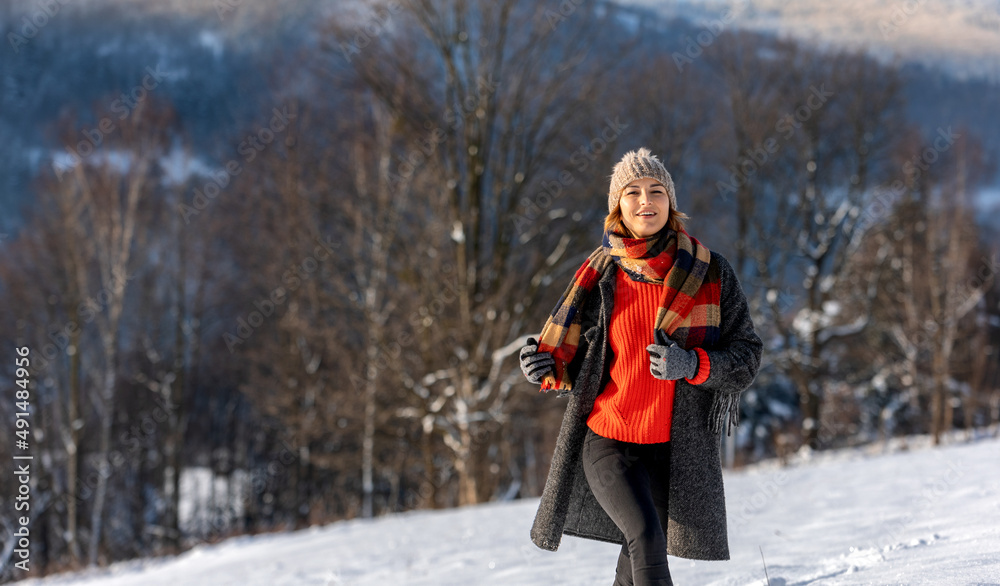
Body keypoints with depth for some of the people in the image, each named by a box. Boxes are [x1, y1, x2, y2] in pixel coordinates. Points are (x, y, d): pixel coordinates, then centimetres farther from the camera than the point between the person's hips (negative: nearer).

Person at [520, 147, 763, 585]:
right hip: (607, 441, -1)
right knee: (647, 539, -23)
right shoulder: (599, 277, 0)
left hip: (675, 447, 1)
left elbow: (747, 355, -2)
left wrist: (692, 364, -21)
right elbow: (575, 365, 8)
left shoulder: (709, 274, -2)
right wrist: (546, 368, -14)